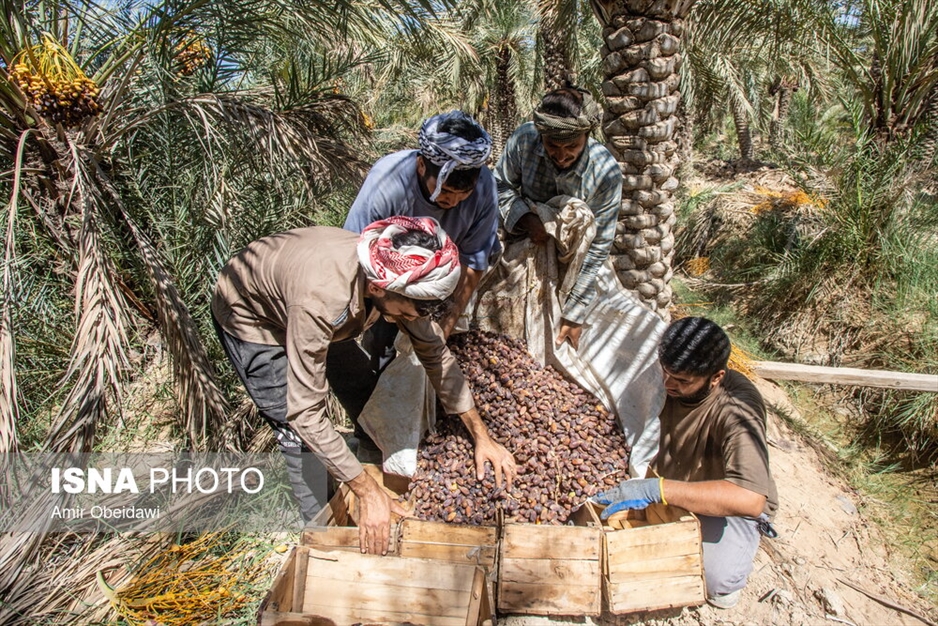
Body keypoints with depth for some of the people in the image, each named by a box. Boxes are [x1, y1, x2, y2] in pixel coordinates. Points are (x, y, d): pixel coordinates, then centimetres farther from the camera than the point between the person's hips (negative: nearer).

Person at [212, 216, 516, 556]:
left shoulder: (398, 273, -26)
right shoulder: (320, 302, -46)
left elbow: (435, 353, -13)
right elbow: (306, 413, -40)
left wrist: (482, 437, -12)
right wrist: (369, 494, -35)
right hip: (250, 320, -6)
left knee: (366, 399, 6)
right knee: (300, 435, -10)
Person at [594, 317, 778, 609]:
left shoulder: (736, 410, -35)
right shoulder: (674, 380, -16)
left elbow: (749, 499, -47)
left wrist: (656, 489, -50)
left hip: (727, 503, -5)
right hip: (674, 483, 6)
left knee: (718, 581, -30)